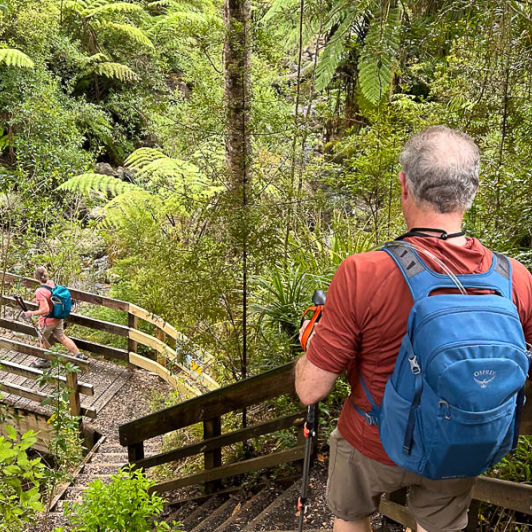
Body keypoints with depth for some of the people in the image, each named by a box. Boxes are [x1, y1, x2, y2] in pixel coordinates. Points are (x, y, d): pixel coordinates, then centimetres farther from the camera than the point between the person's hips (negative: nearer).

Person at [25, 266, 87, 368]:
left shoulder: (40, 292, -30)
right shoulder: (52, 283, -7)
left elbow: (45, 310, -32)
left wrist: (32, 313, -21)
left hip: (47, 321, -7)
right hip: (58, 317, 7)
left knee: (43, 341, 19)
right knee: (61, 337, 22)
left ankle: (45, 361, 39)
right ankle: (78, 355, 25)